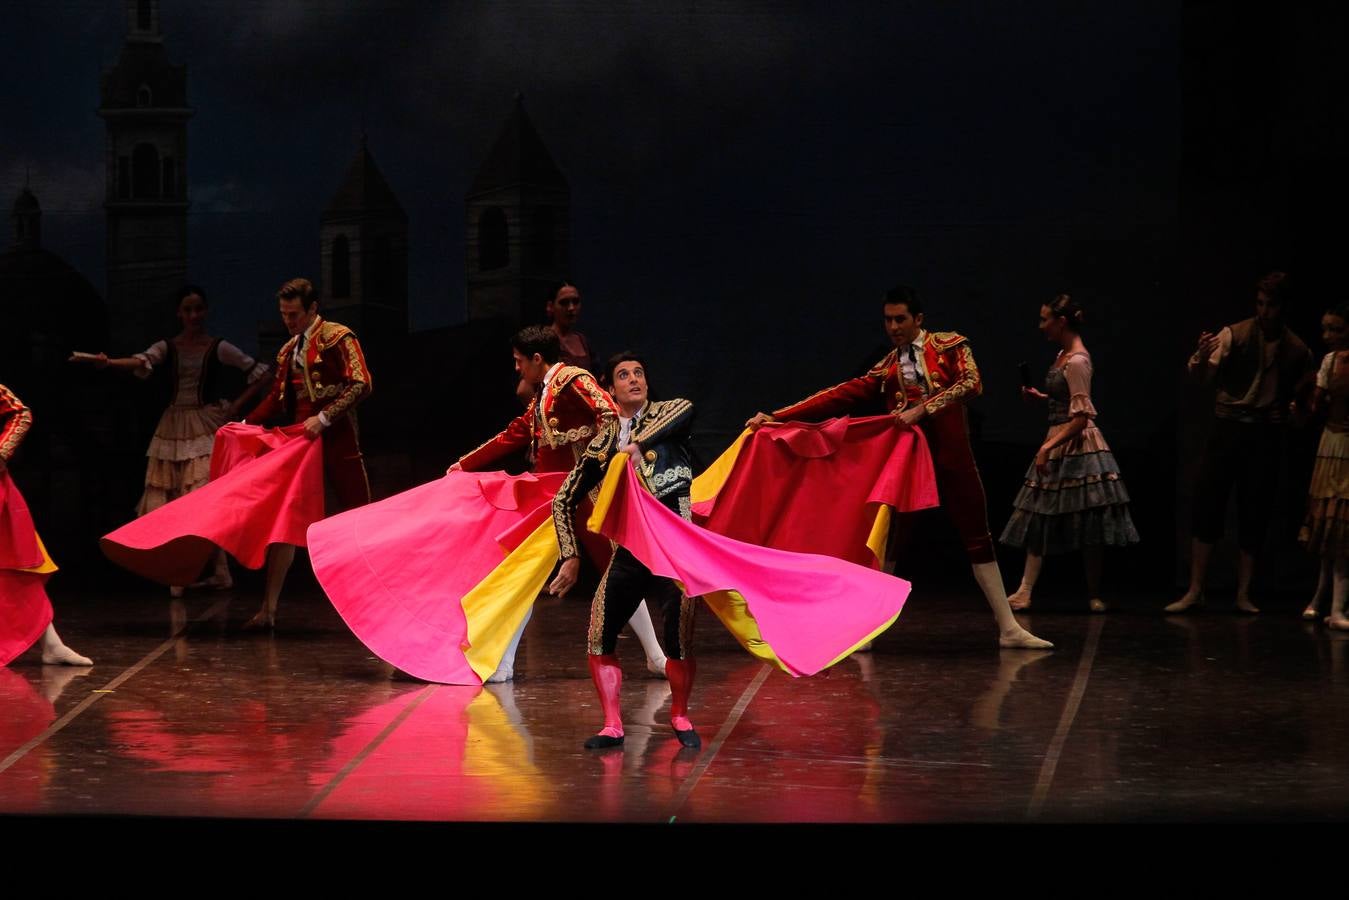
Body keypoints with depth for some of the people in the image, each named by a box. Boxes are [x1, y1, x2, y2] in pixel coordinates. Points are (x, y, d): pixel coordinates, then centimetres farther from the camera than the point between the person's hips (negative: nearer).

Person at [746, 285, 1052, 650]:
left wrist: (922, 408, -17)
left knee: (978, 540, 4)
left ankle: (1008, 628, 9)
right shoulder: (885, 371, 10)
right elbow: (839, 397, 4)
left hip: (953, 456, -2)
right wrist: (776, 417, -3)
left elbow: (971, 383, -11)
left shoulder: (951, 345, 4)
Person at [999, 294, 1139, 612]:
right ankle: (1024, 592, 6)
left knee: (1086, 524, -2)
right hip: (1058, 445, 10)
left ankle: (1094, 595, 6)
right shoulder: (1063, 355, 11)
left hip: (1077, 445, -10)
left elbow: (1081, 418, -21)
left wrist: (1047, 448, -23)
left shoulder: (1076, 361, -17)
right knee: (1038, 518, 6)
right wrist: (1040, 397, 10)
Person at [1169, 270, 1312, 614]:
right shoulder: (1234, 335, -3)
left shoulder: (1297, 350, 6)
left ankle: (1244, 594, 12)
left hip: (1266, 434, 2)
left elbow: (1298, 397, 21)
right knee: (1207, 507, -4)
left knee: (1254, 514, 4)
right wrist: (1201, 358, -34)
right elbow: (1205, 376, -15)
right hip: (1228, 427, -2)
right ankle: (1195, 590, 3)